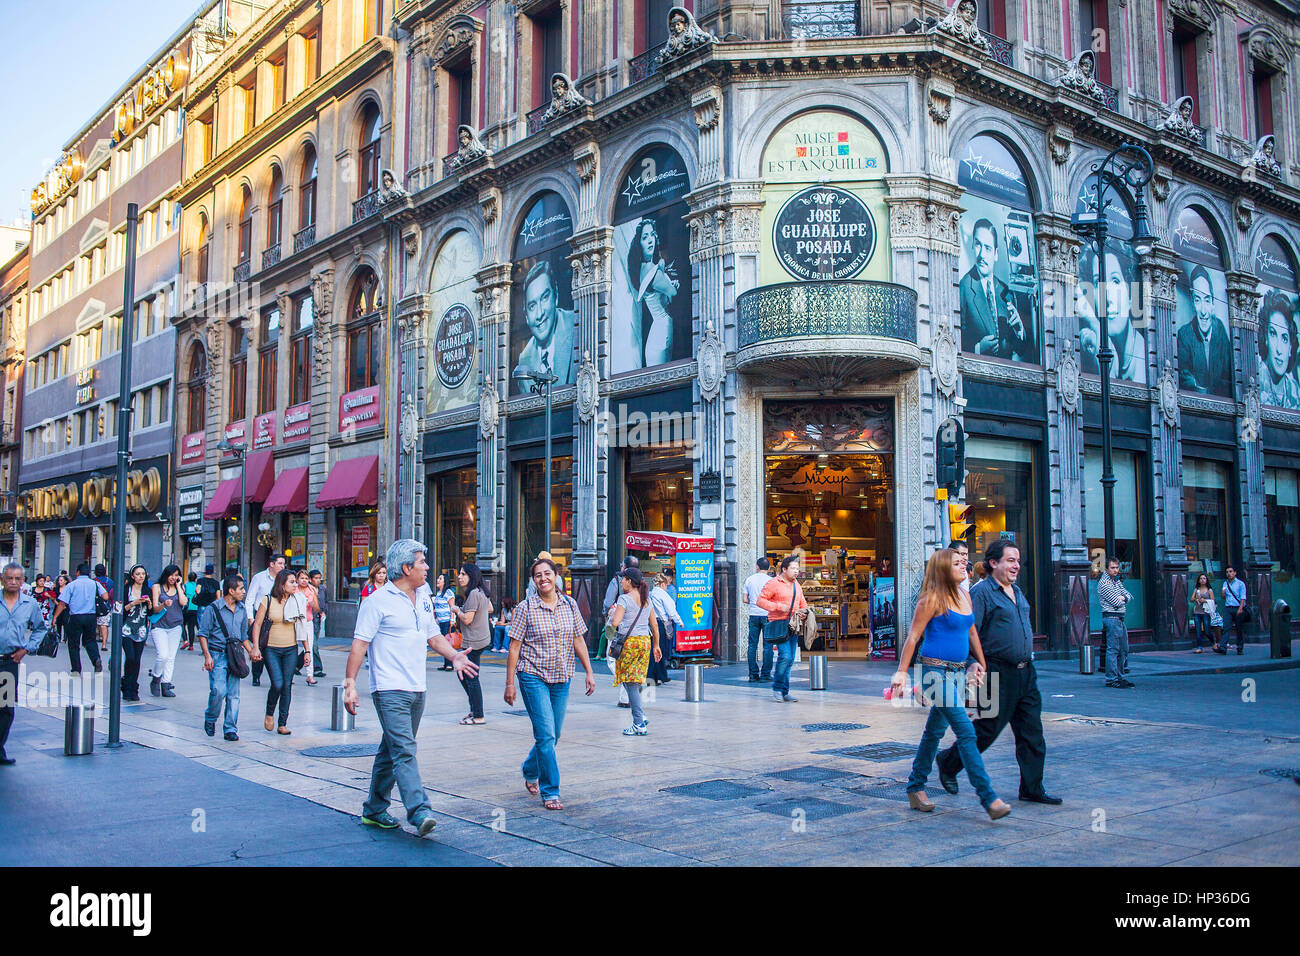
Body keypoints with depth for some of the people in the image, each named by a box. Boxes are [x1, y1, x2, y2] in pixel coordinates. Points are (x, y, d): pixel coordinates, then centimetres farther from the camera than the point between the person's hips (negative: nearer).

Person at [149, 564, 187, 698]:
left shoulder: (180, 588, 12)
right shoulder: (157, 587, 3)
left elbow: (183, 602, -7)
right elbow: (155, 608, -4)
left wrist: (178, 586, -1)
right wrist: (164, 605, -25)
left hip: (175, 627, 3)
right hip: (159, 626, -3)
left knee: (171, 657, 2)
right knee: (162, 655, -16)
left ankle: (165, 686, 9)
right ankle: (155, 679, 7)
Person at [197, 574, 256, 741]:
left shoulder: (242, 610, 14)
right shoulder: (213, 608, -4)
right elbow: (203, 634, -4)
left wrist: (251, 651, 8)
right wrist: (207, 656, -13)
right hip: (217, 654, -5)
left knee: (233, 693, 0)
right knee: (219, 690, -17)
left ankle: (230, 729, 5)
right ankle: (210, 719, 10)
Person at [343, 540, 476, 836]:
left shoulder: (423, 597, 14)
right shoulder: (378, 600, -8)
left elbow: (433, 634, 20)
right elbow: (360, 643, -10)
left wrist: (453, 655, 2)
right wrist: (350, 682, -15)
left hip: (416, 689, 7)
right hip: (390, 689, -7)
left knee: (392, 750, 14)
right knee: (404, 751, -15)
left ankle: (374, 810, 25)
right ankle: (419, 813, -21)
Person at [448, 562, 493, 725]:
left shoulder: (473, 594, -18)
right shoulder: (482, 592, 11)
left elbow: (467, 619, -22)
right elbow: (490, 609, 26)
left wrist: (456, 609, -4)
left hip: (473, 642, -10)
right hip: (483, 638, 10)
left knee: (471, 678, -3)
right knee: (462, 673, 18)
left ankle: (478, 716, 2)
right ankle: (474, 709, 23)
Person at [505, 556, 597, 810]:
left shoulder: (570, 605, 4)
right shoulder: (525, 609, -6)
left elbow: (579, 641, 10)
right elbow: (514, 647, -4)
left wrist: (589, 672, 6)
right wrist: (509, 683, -5)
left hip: (562, 679, 4)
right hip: (533, 677, -4)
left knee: (553, 734, 12)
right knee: (545, 734, -10)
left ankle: (530, 772, 38)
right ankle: (550, 792, -1)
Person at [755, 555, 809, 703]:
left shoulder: (796, 585, 18)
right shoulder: (773, 583, -5)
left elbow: (803, 605, 26)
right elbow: (760, 601, -9)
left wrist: (803, 612, 2)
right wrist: (778, 606, -17)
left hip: (793, 626, 7)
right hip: (779, 624, -7)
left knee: (790, 660, 6)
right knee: (785, 656, -17)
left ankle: (784, 692, 14)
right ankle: (777, 688, -1)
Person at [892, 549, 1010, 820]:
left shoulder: (964, 596, 11)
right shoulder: (932, 599, -11)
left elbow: (971, 632, 23)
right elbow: (913, 637, -11)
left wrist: (981, 663, 22)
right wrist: (901, 671, -14)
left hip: (958, 672, 8)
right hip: (937, 672, -8)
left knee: (935, 731, 14)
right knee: (966, 732, -11)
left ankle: (915, 789, 24)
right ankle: (988, 798, -10)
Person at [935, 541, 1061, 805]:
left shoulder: (1017, 592, 15)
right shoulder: (981, 592, -12)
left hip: (1025, 673, 8)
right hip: (998, 674, -8)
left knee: (1032, 733, 7)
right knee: (987, 729, 1)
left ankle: (1032, 789, 14)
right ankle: (948, 764, 22)